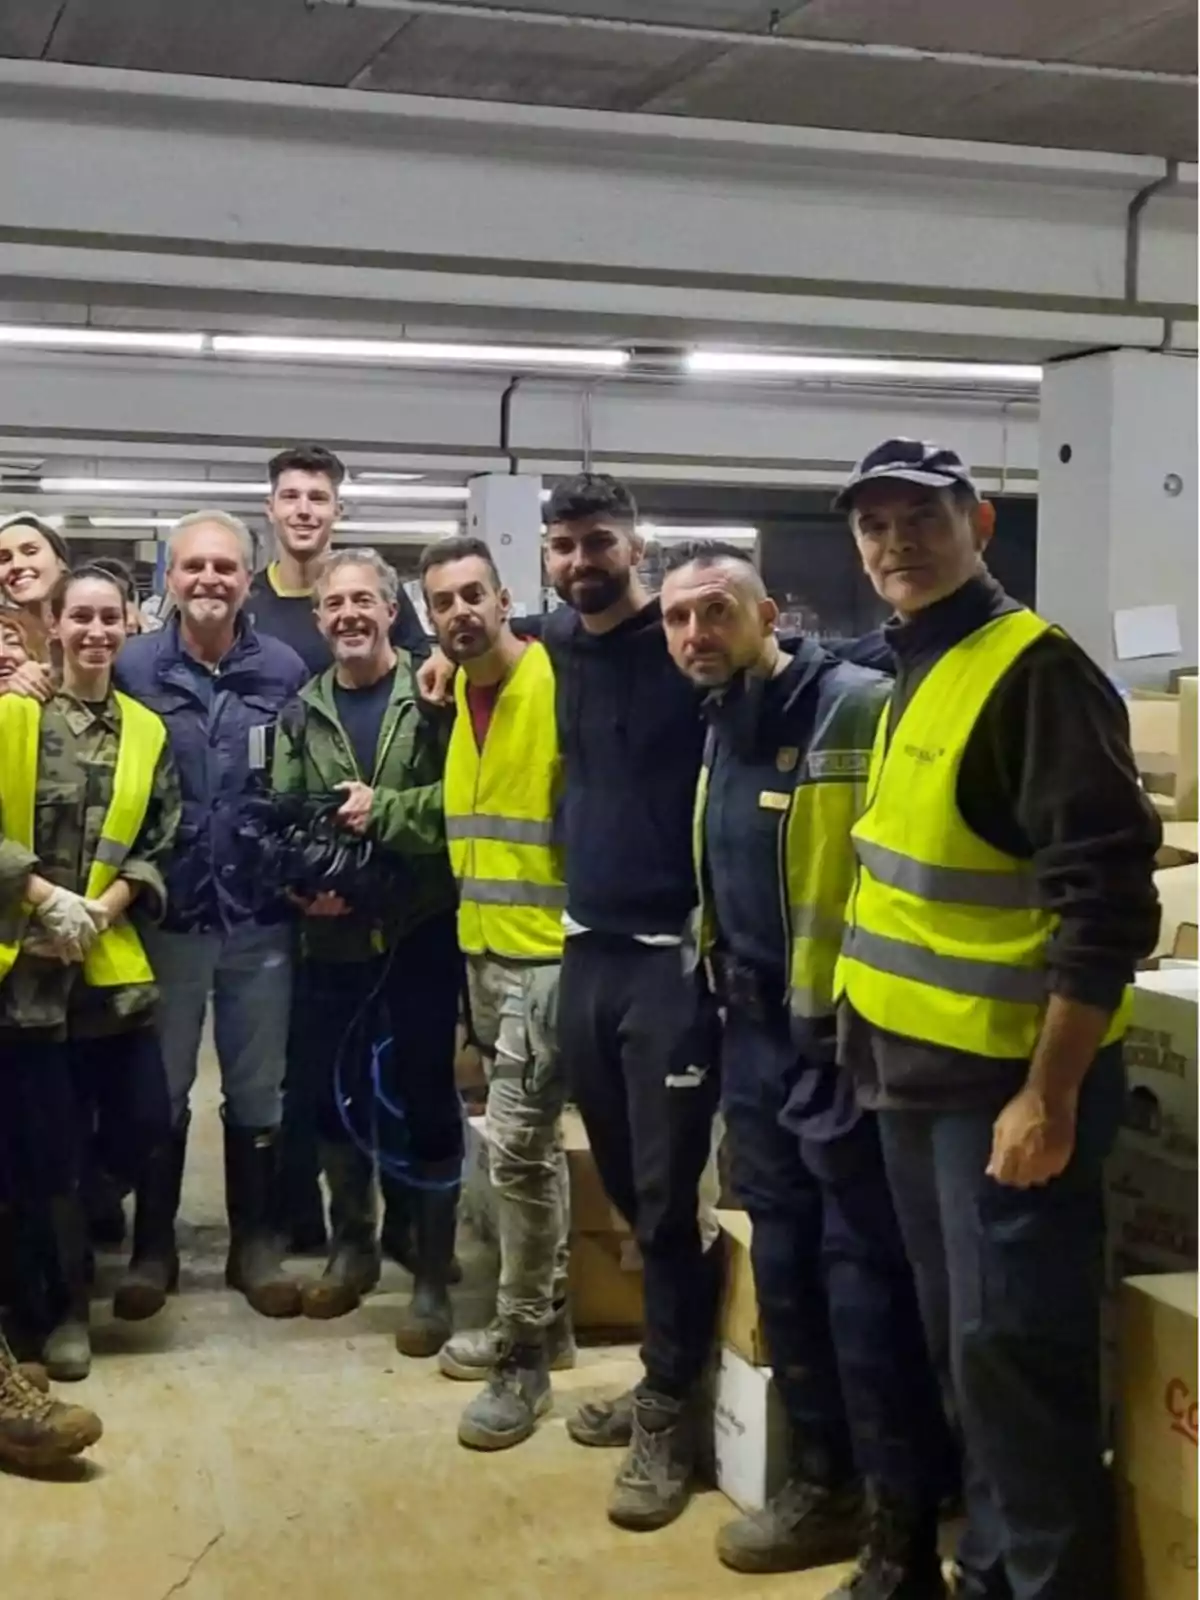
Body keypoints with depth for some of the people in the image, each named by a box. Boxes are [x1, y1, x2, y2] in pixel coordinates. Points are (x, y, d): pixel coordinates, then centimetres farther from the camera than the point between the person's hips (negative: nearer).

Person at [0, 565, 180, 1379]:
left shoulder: (149, 733, 10)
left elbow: (160, 846, 6)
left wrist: (101, 908, -9)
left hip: (111, 962, 3)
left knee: (143, 1124, -1)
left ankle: (84, 1220, 33)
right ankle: (66, 1303, 20)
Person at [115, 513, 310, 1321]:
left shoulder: (285, 669, -1)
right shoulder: (134, 668, -4)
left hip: (261, 917, 1)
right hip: (167, 915, -1)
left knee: (259, 1089, 12)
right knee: (161, 1089, 11)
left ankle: (256, 1244, 26)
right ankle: (153, 1247, 25)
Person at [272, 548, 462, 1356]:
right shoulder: (303, 713, 8)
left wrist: (386, 810, -20)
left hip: (421, 931, -4)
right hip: (332, 936, 4)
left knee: (425, 1099, 3)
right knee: (335, 1094, 15)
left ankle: (434, 1279, 17)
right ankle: (352, 1248, 36)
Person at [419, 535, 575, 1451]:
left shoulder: (559, 685, -15)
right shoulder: (454, 695, 10)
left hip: (549, 949, -8)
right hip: (484, 948, 8)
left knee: (516, 1142, -9)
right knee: (532, 1141, 16)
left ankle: (524, 1355, 3)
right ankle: (546, 1321, 29)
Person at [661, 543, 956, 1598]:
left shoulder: (863, 708, -14)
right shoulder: (720, 731, 12)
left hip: (844, 1037, -8)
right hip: (755, 1036, 8)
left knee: (866, 1272, -3)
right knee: (785, 1262, 15)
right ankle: (825, 1484, 30)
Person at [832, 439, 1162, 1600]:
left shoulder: (1034, 671, -15)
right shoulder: (912, 678, 12)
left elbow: (1106, 898, -20)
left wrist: (1049, 1096, -22)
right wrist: (876, 1047, 17)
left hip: (1007, 1080, -9)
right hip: (917, 1071, 9)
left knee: (1011, 1352, -4)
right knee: (962, 1347, 17)